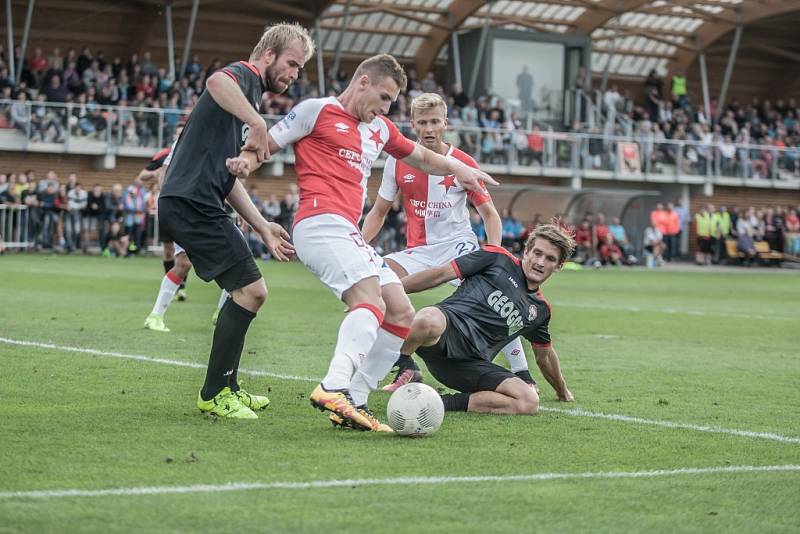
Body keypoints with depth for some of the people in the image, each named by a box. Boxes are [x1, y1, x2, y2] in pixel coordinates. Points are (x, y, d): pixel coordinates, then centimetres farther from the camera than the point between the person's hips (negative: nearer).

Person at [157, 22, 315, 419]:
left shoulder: (251, 95, 26)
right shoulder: (244, 76, -3)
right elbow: (216, 81, -32)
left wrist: (263, 228, 20)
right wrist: (257, 124, -38)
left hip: (190, 205, 11)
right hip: (192, 203, -11)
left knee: (246, 292, 18)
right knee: (251, 289, -11)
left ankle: (225, 387, 25)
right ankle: (213, 395, -2)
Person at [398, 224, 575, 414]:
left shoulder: (541, 309, 24)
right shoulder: (498, 258, 10)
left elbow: (544, 356, 40)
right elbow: (441, 274, 7)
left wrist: (562, 391, 50)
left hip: (472, 364, 5)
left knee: (530, 402, -21)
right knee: (428, 321, -44)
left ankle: (447, 403, -16)